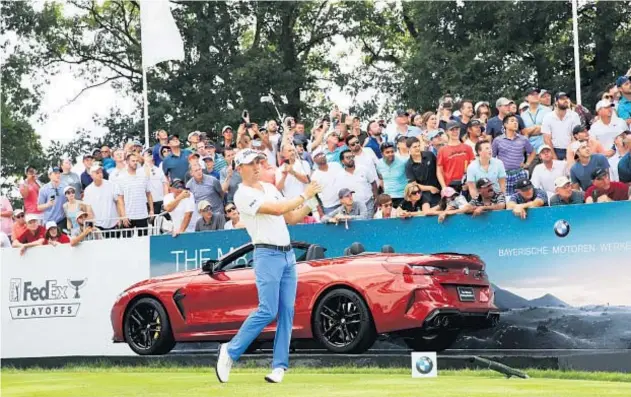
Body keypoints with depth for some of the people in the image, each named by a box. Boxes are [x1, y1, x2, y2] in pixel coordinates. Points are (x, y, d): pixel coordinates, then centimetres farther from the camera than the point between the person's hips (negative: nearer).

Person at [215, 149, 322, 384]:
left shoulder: (270, 188, 17)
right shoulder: (243, 195, -8)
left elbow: (291, 218, 18)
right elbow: (277, 209, -18)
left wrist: (311, 202, 4)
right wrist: (304, 195, -9)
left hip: (288, 254, 7)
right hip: (267, 255, -7)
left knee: (287, 312, 1)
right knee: (267, 311, -13)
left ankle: (279, 366, 4)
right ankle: (231, 351, 2)